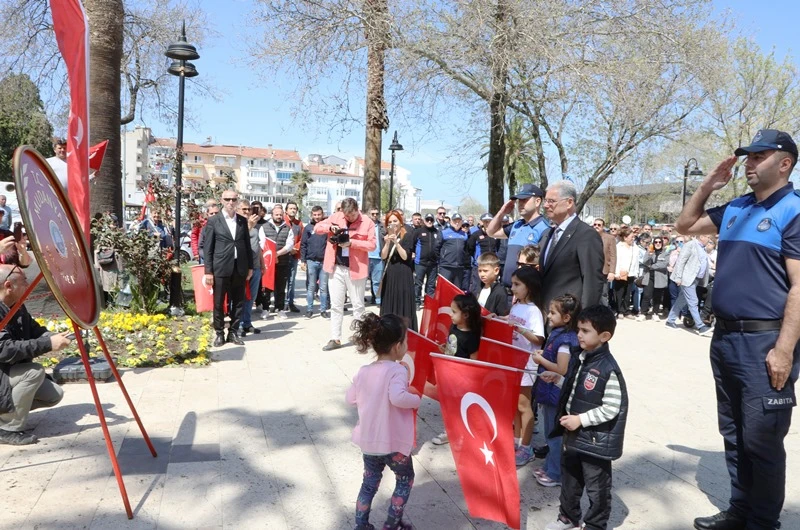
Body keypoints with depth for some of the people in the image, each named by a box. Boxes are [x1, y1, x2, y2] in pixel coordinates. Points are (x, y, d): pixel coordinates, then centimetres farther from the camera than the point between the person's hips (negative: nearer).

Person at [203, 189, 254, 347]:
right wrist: (208, 271, -7)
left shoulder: (243, 220, 9)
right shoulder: (213, 221, -1)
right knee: (218, 303, 4)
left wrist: (250, 266, 9)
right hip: (221, 268, -3)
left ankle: (233, 332, 18)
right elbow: (208, 248, -2)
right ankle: (219, 333, 17)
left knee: (238, 302, 8)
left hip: (240, 267, 3)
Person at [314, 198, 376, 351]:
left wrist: (352, 242, -20)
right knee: (336, 305, 7)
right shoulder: (336, 217, 3)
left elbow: (372, 244, -10)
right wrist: (330, 227, -13)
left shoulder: (367, 223, -5)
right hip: (336, 268, 3)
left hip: (356, 269, -2)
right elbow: (317, 228, 6)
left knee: (358, 305, 8)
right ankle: (335, 339, 14)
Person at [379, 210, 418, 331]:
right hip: (389, 274, 5)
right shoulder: (386, 236, 9)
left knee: (403, 303, -3)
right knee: (389, 305, 5)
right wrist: (387, 243, -15)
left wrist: (396, 242, -20)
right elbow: (383, 256, -1)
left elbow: (405, 256, -10)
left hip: (403, 274, -4)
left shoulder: (407, 235, -4)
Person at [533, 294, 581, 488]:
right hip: (549, 391, 10)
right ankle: (549, 467, 36)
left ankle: (556, 474, 19)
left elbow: (561, 369, -26)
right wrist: (542, 354, 2)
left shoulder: (565, 340, -23)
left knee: (555, 435, 5)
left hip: (557, 394, -10)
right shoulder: (556, 333, 5)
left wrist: (541, 360, -16)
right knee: (551, 433, 21)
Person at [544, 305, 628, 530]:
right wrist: (558, 379, 3)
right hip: (573, 434, 8)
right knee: (569, 479, 25)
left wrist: (580, 419, -22)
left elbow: (611, 409, -22)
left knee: (597, 488, 11)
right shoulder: (578, 358, 1)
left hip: (595, 440, -8)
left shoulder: (608, 369, -24)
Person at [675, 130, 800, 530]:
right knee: (734, 435, 17)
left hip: (765, 342, -8)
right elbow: (685, 226, 25)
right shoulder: (735, 209, 12)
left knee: (761, 441, 2)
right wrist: (707, 187, 11)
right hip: (724, 337, 8)